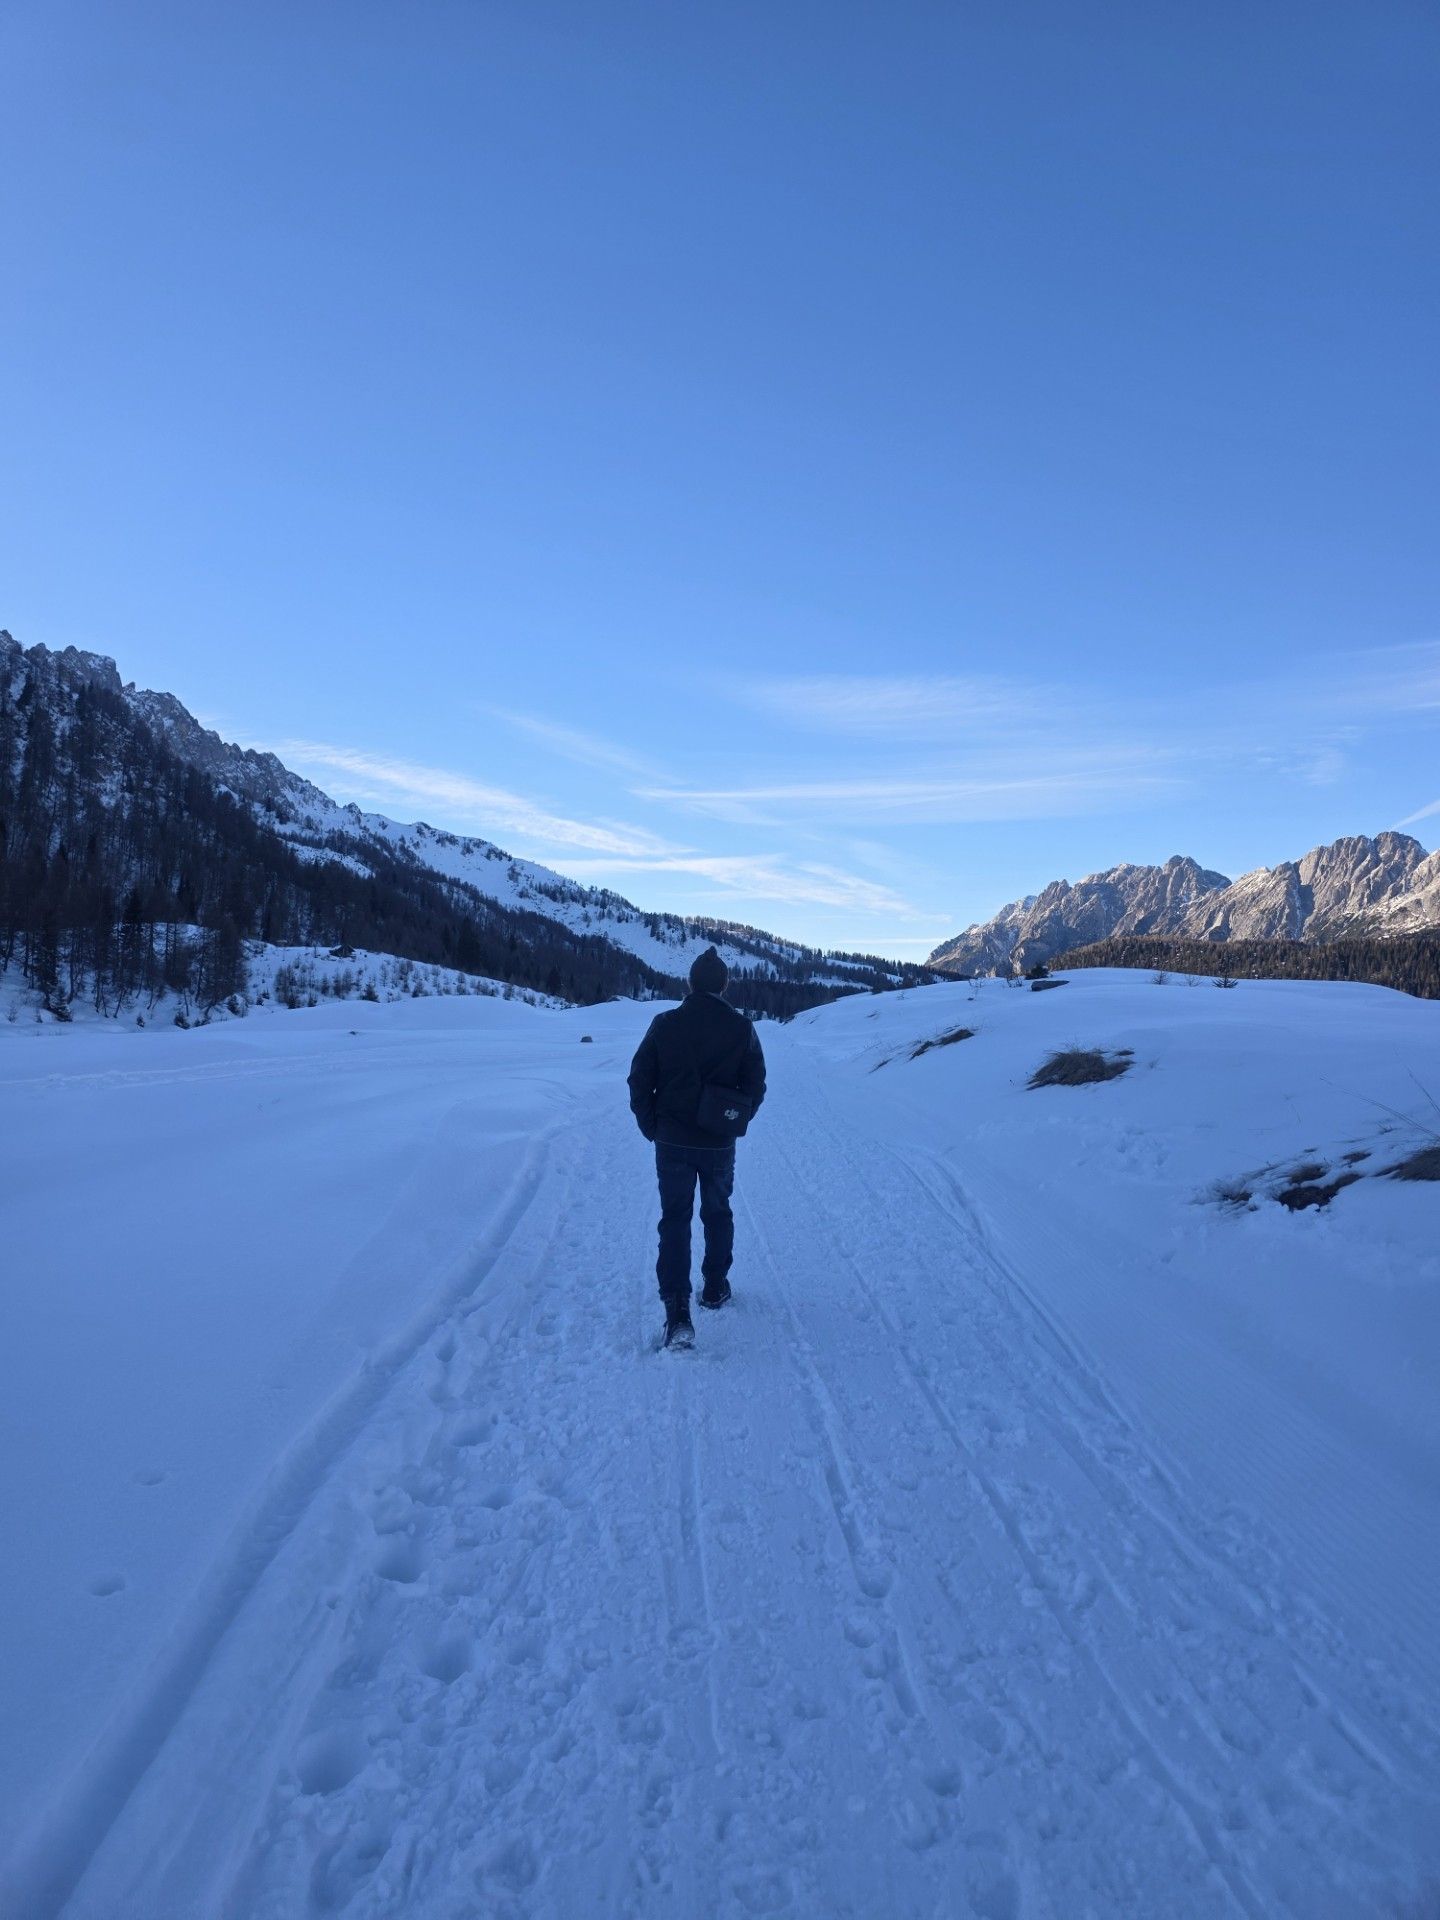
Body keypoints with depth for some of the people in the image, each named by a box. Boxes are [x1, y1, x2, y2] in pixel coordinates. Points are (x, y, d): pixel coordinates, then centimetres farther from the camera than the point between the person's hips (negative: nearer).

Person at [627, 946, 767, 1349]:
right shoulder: (742, 1029, -8)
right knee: (718, 1214, 22)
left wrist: (651, 1127, 8)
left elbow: (639, 1080, -5)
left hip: (672, 1142, -1)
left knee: (674, 1220, 5)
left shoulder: (664, 1025, -9)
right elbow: (756, 1086, 0)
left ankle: (677, 1311, -6)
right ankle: (715, 1289, 33)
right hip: (720, 1144, 1)